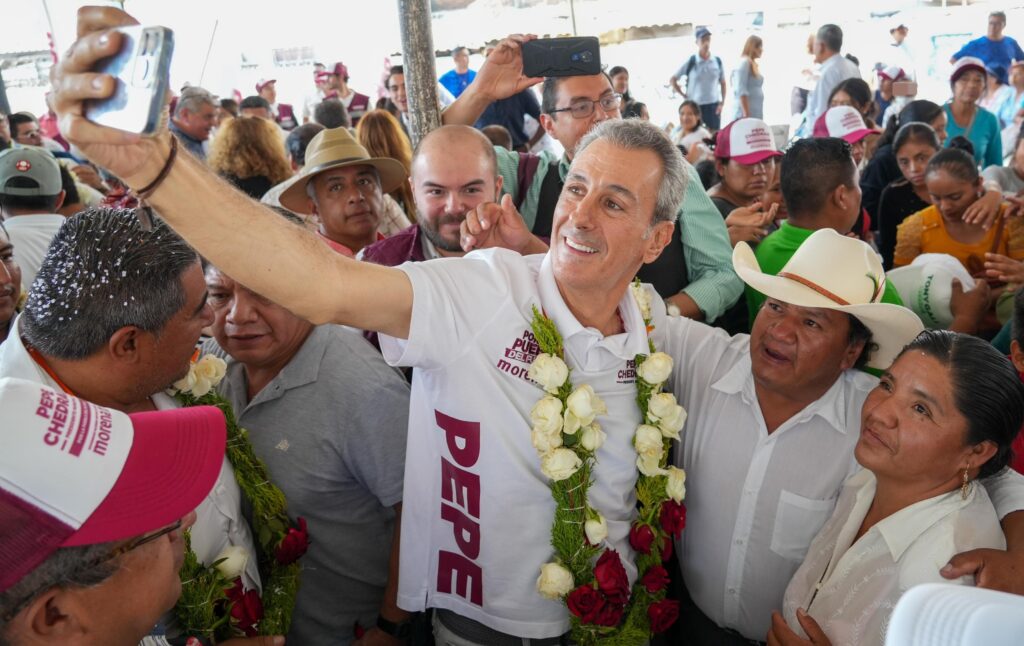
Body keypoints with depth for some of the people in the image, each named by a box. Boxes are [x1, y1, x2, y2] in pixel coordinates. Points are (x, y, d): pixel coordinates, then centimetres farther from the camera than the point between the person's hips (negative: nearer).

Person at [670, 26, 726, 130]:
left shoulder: (717, 61, 5)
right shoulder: (691, 62, -4)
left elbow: (723, 83, 14)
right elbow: (672, 80, 0)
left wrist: (722, 103, 4)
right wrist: (684, 96, -3)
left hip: (713, 106, 3)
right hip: (695, 107, -3)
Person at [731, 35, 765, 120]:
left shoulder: (753, 64, 18)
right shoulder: (744, 62, -10)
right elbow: (741, 91, -18)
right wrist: (746, 114, -22)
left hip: (755, 114, 9)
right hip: (746, 112, -9)